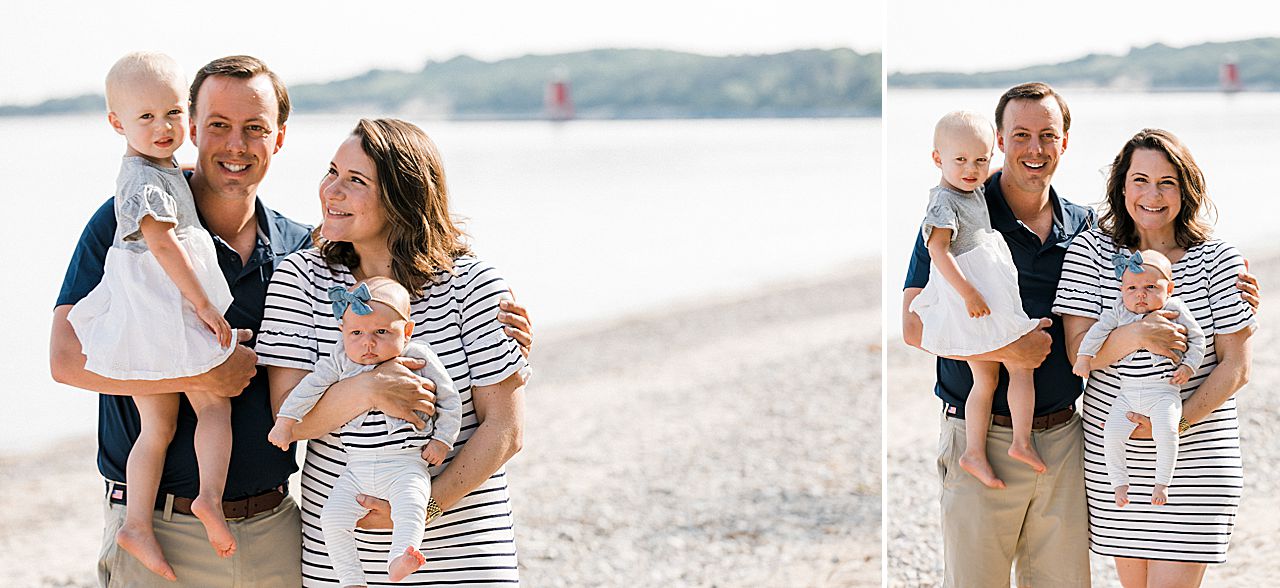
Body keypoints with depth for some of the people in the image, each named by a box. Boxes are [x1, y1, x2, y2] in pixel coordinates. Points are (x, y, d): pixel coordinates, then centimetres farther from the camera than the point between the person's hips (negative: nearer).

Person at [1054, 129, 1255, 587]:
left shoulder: (1218, 259, -2)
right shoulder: (1092, 252, 0)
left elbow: (1235, 367, -4)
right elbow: (1079, 351, -8)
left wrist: (1178, 421, -18)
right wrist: (1135, 336, -27)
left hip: (1195, 459, -2)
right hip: (1113, 458, 2)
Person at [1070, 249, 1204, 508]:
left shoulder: (1176, 310, -1)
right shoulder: (1119, 312, 4)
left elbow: (1197, 339, 5)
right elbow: (1098, 331, 7)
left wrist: (1188, 366, -6)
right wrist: (1084, 356, -3)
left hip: (1163, 392, -3)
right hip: (1128, 393, 3)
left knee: (1166, 431, -26)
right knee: (1112, 433, -12)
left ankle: (1162, 483, -9)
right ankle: (1119, 482, 7)